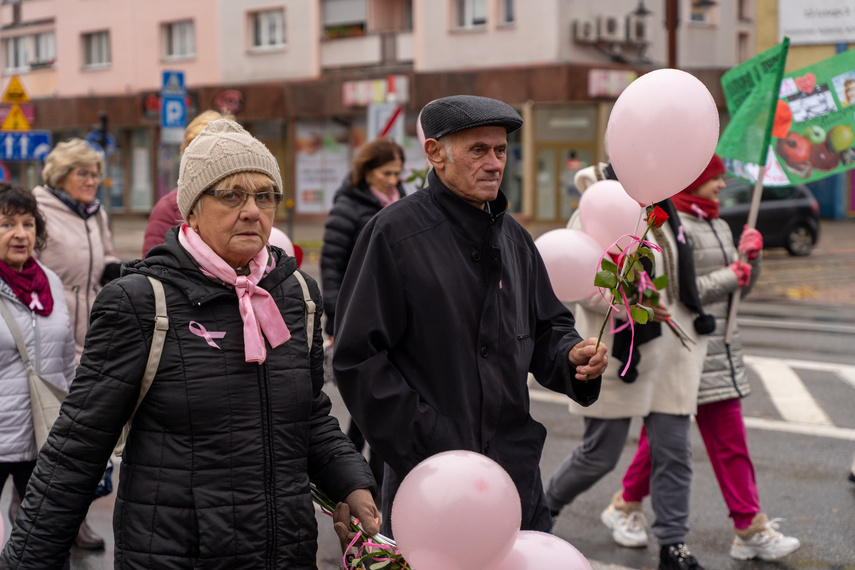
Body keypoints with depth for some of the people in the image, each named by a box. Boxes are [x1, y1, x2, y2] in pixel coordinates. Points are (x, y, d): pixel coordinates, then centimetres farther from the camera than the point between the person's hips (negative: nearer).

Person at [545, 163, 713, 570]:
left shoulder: (661, 213, 12)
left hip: (669, 349, 6)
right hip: (619, 350, -6)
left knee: (673, 451, 3)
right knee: (600, 452, 3)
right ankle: (545, 506, 28)